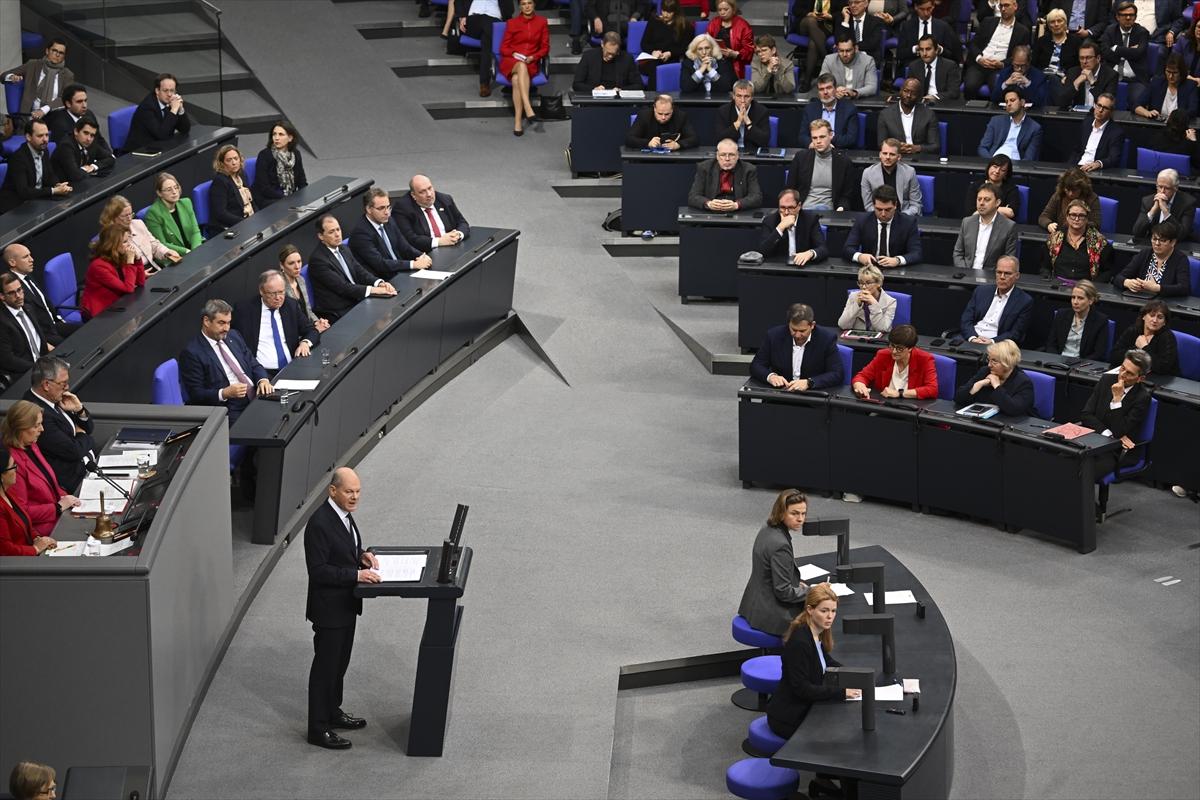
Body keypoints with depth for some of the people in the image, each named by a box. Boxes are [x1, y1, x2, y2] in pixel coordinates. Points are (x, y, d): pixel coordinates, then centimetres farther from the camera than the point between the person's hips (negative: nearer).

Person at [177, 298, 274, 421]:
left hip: (256, 397, 7)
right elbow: (196, 394, -9)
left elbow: (253, 364, 18)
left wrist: (263, 380, -5)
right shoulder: (192, 352, -7)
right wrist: (225, 393, -24)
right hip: (230, 409, -7)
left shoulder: (233, 336, 15)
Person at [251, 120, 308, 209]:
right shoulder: (264, 155, -10)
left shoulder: (295, 154, 5)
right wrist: (286, 198, -19)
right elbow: (263, 187, -14)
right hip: (265, 200, -5)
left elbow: (302, 182, 11)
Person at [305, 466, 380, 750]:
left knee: (340, 663, 22)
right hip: (329, 607, -9)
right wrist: (356, 575, -28)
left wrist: (362, 555, 0)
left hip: (346, 604, 9)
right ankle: (318, 729, 11)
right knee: (325, 667, 1)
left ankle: (332, 712, 39)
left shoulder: (344, 513, 4)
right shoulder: (320, 523, -25)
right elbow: (317, 570, -25)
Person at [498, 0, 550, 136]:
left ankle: (518, 121, -40)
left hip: (530, 63, 1)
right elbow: (503, 48, 8)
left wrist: (533, 57, -8)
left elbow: (545, 48, 10)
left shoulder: (541, 22, 8)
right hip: (511, 61, 0)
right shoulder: (512, 23, 6)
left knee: (516, 79, -36)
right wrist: (514, 54, -13)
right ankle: (528, 109, -51)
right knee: (522, 67, -40)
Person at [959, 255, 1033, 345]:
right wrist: (972, 338, -12)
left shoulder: (1025, 301, 4)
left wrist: (992, 341, -18)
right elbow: (965, 320, 9)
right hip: (968, 341, 3)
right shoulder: (981, 291, 15)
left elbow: (1016, 334, -2)